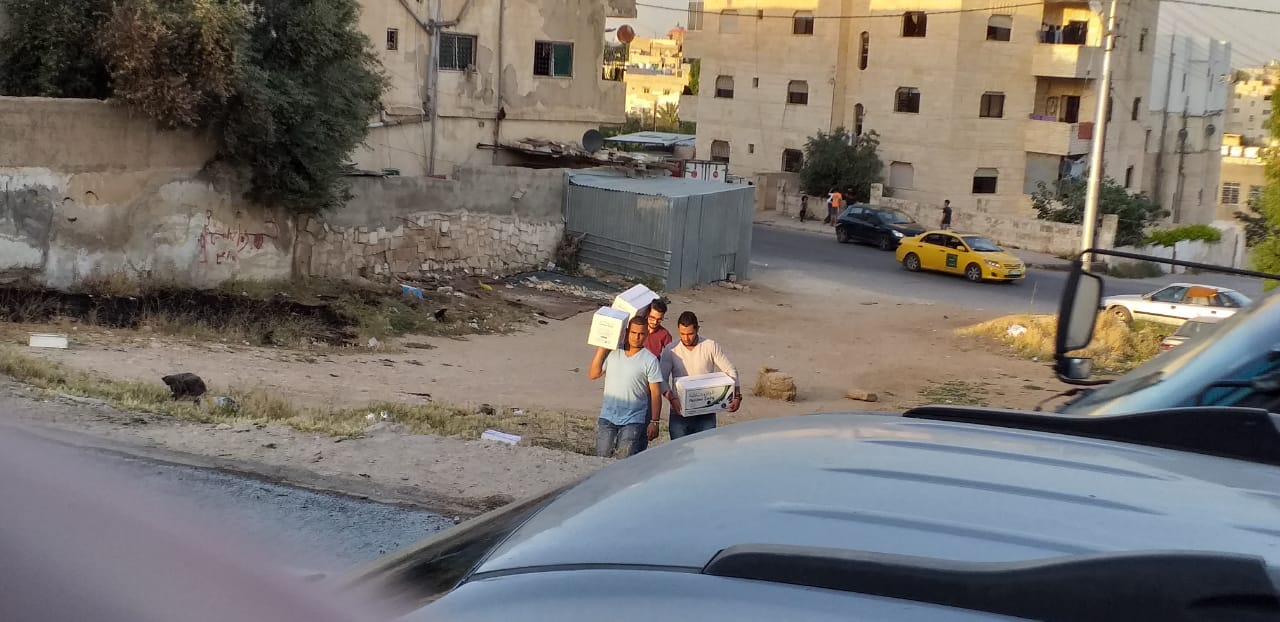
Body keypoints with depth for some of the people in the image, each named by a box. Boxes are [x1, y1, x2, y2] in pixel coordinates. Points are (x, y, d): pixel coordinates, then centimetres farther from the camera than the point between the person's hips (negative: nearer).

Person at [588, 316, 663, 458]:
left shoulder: (650, 360, -7)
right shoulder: (612, 353, 3)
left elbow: (655, 393, -6)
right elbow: (593, 374, 1)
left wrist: (654, 422, -11)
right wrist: (602, 349, -4)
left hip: (633, 421, -3)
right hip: (607, 417, 3)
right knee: (600, 459, 8)